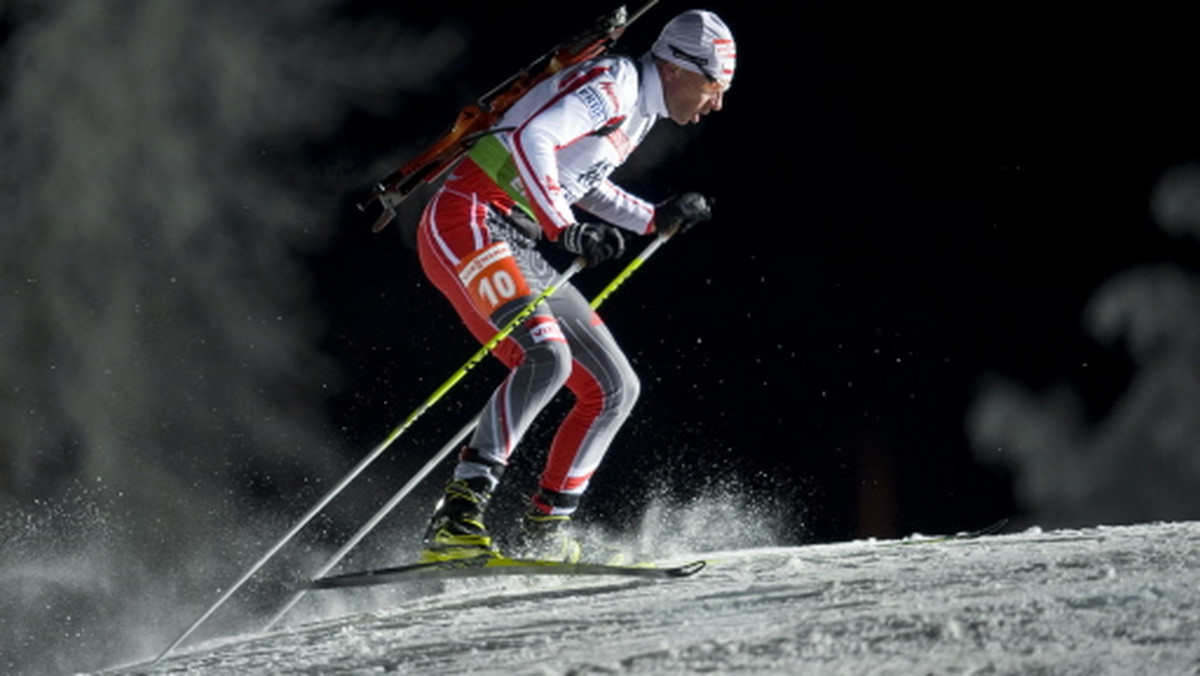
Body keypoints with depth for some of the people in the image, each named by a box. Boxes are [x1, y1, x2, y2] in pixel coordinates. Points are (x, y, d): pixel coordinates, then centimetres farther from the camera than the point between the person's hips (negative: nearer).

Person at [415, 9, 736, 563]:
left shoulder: (640, 109, 18)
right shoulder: (611, 83, -11)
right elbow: (531, 139, -25)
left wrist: (658, 220, 25)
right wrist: (566, 230, -31)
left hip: (517, 249, 10)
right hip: (466, 221, -10)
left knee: (615, 388, 7)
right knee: (548, 356, -30)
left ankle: (544, 533, 12)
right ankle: (455, 520, -32)